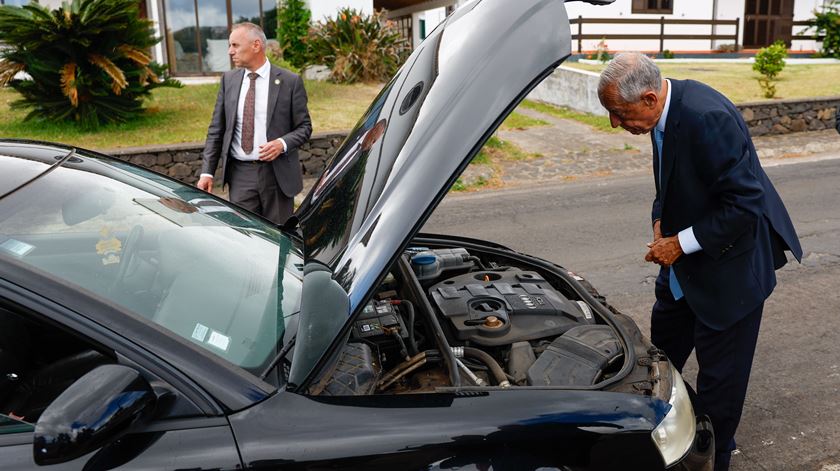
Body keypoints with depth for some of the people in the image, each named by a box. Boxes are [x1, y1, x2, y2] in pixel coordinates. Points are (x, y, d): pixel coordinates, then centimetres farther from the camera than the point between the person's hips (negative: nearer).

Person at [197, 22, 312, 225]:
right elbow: (216, 130, 8)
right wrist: (207, 172, 1)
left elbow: (304, 126, 2)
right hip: (240, 174, 2)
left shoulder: (290, 81, -3)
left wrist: (283, 143, -18)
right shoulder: (228, 80, 7)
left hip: (277, 173, -2)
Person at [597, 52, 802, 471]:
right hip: (684, 262, 10)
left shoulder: (707, 119, -31)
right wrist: (661, 221, -1)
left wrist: (682, 243, -23)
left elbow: (746, 203, -29)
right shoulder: (666, 111, -3)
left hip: (729, 263, -9)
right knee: (663, 344, 24)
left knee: (719, 372, 6)